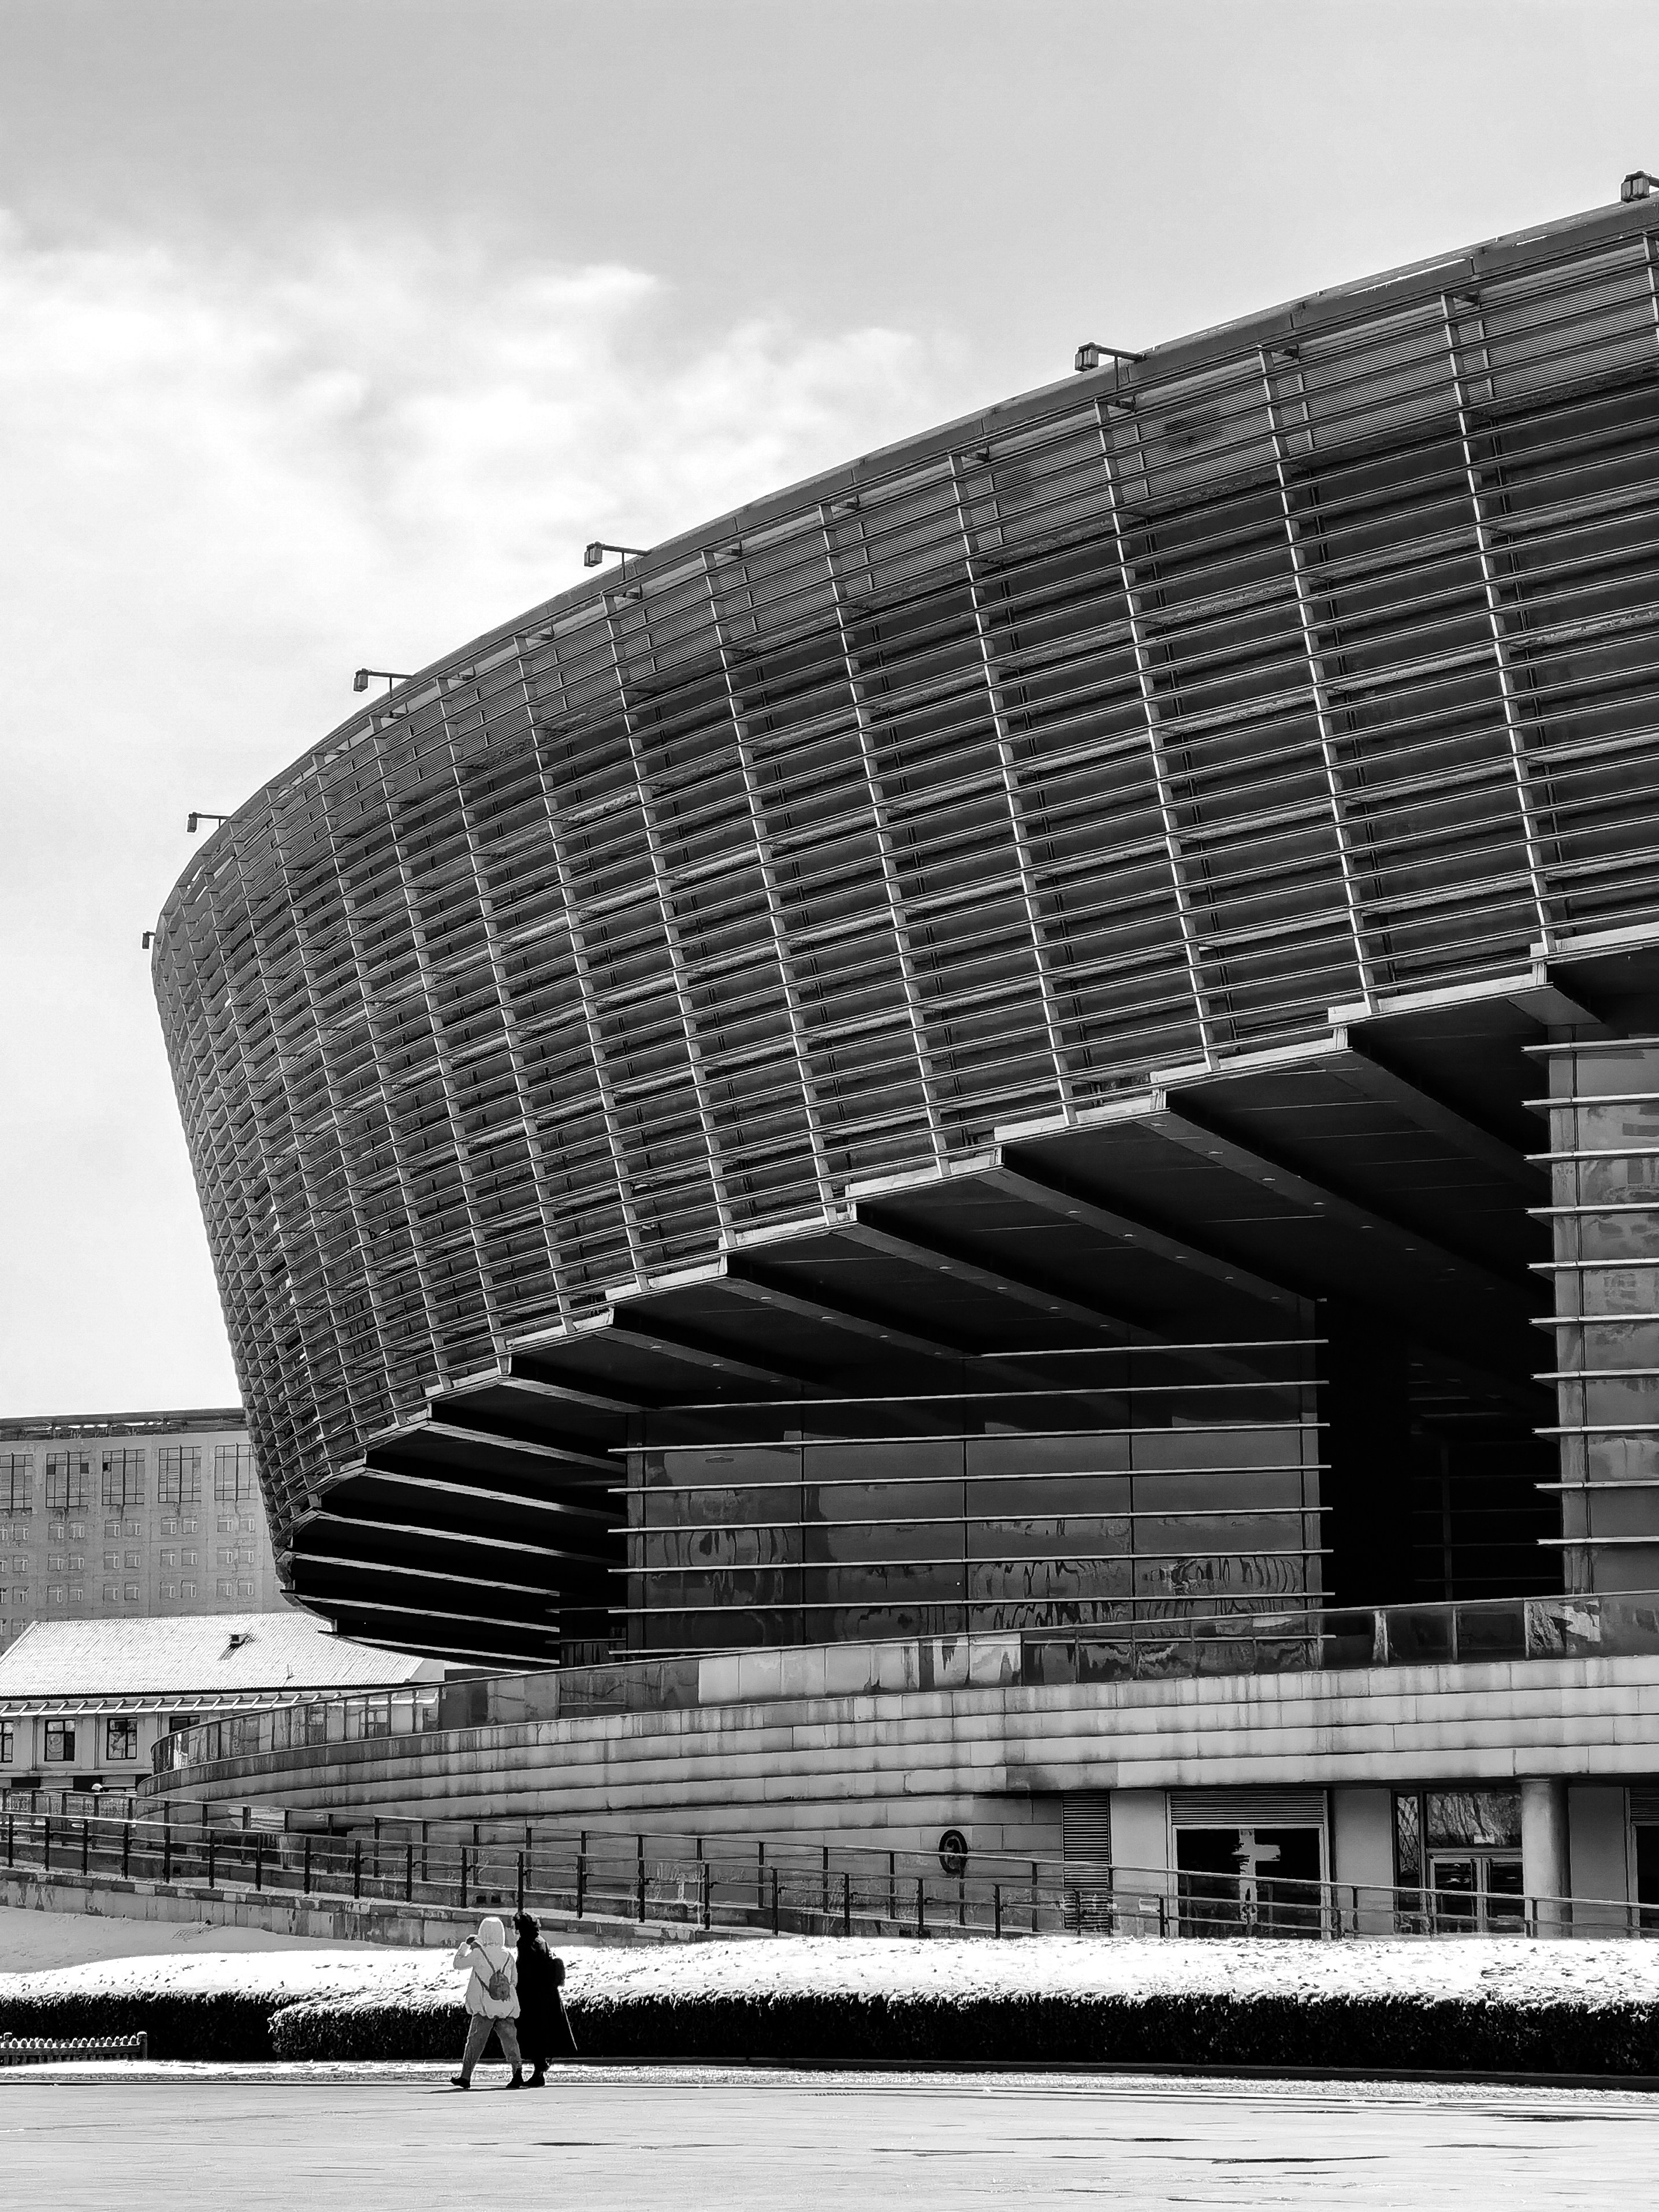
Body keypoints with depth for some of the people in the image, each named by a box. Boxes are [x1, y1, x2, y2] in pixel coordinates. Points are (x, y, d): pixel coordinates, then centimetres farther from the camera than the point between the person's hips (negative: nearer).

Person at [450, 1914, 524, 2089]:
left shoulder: (479, 1953, -7)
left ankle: (465, 2076, 11)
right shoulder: (508, 1956, 5)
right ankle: (517, 2070, -17)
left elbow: (457, 1963, 5)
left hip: (485, 2008, -3)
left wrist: (466, 1945, 16)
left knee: (475, 2041, 5)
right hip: (507, 2007, 3)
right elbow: (515, 1981, 11)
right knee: (509, 2039, 1)